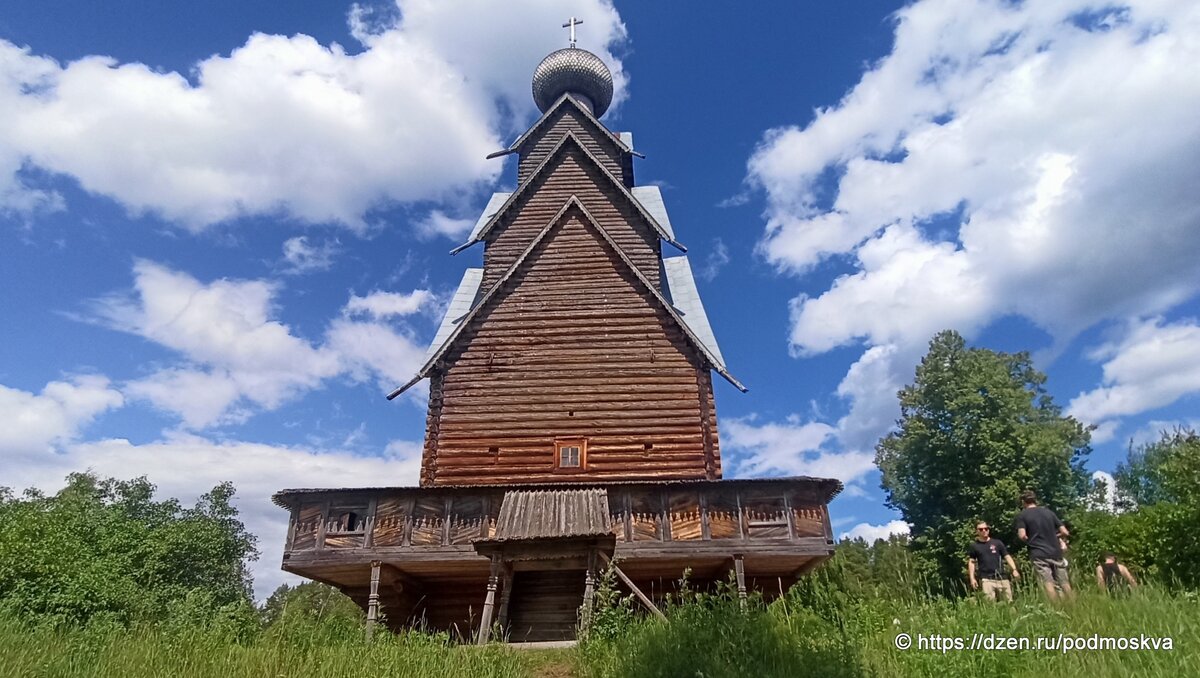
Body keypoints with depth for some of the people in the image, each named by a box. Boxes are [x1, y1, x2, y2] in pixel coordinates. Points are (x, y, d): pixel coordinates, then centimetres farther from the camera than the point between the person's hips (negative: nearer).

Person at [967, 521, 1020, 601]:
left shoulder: (997, 543, 11)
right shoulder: (974, 546, 8)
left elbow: (1007, 557, 10)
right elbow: (971, 562, 9)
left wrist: (1014, 570, -6)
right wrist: (972, 578, 1)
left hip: (1001, 578, 2)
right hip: (986, 579, -2)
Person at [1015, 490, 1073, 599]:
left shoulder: (1022, 515, -1)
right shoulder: (1048, 511, 11)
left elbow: (1022, 536, -12)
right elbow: (1065, 532, 8)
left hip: (1039, 554, -4)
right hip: (1056, 552, 4)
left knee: (1048, 583, -6)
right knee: (1064, 582, 12)